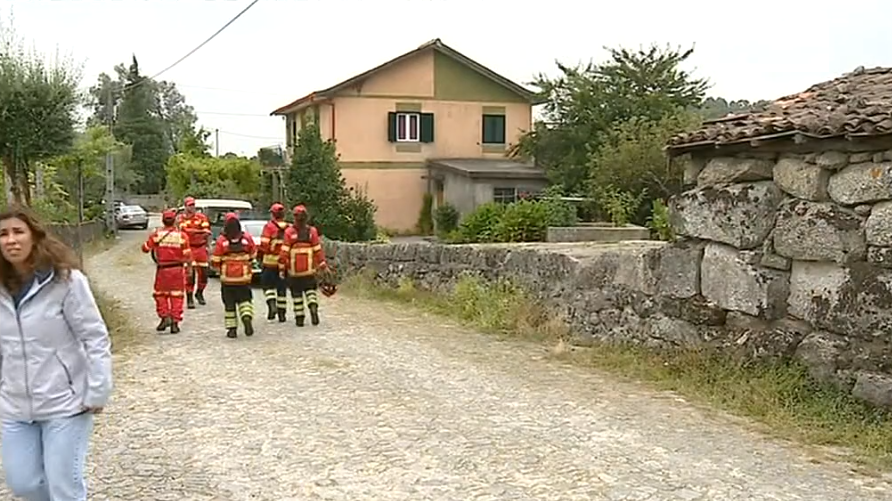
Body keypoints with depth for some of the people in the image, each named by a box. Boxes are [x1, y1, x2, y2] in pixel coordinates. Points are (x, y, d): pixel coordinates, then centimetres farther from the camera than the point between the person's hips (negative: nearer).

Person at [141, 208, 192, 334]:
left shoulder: (156, 234, -6)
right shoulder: (181, 236, -5)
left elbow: (145, 248, 0)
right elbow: (187, 254, -5)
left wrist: (153, 241, 18)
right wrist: (189, 267, 9)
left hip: (162, 269, 0)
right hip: (178, 269, 0)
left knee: (160, 294, 16)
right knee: (176, 296, 7)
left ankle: (165, 317, 2)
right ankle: (175, 322, 6)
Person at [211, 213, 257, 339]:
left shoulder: (221, 240, -11)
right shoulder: (247, 238, -5)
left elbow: (215, 261, -7)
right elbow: (252, 255, 8)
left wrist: (219, 267, 14)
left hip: (227, 278, -1)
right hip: (244, 277, 1)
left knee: (229, 304, 9)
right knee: (244, 299, 14)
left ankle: (232, 329, 9)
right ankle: (247, 318, -11)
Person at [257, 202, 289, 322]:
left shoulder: (269, 226, -8)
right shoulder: (289, 228, 4)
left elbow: (264, 244, -11)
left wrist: (260, 258, -1)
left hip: (270, 262, -4)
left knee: (267, 284, 8)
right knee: (282, 287, 11)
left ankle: (272, 305, -14)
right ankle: (282, 314, 13)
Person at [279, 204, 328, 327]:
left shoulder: (289, 232, -7)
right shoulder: (312, 231, -1)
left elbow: (284, 252, -8)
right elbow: (318, 250, -2)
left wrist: (281, 267, -2)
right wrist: (322, 264, 5)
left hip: (294, 270, -1)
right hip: (309, 270, 1)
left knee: (296, 293, 8)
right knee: (310, 289, 13)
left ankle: (299, 317, 8)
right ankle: (313, 307, -14)